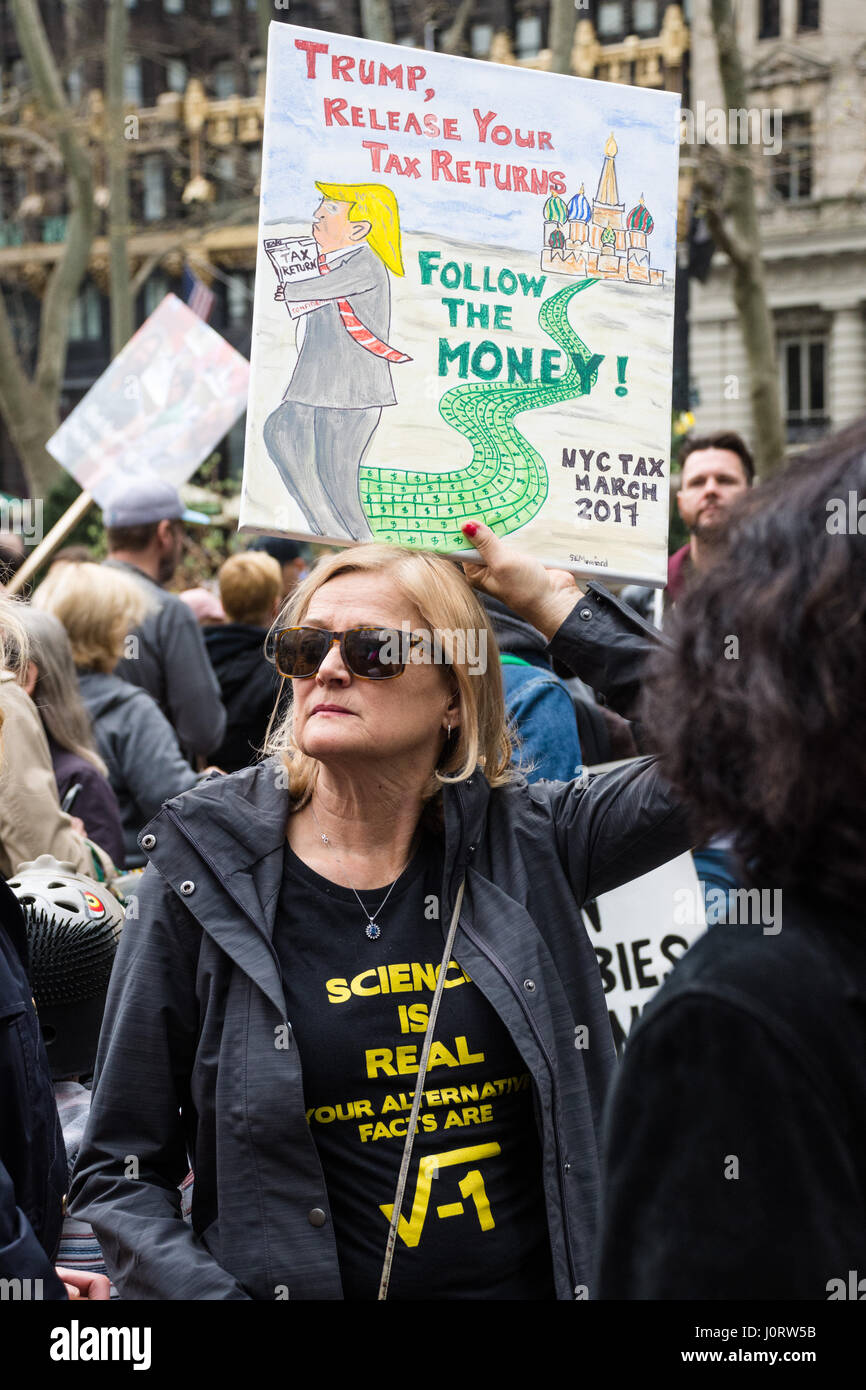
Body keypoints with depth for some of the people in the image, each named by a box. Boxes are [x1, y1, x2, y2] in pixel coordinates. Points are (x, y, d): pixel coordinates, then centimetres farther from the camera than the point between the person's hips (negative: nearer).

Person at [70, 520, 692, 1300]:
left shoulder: (517, 844, -1)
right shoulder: (204, 877, -6)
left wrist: (544, 597, -8)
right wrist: (207, 1290, -21)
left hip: (543, 1280, 2)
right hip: (299, 1280, -2)